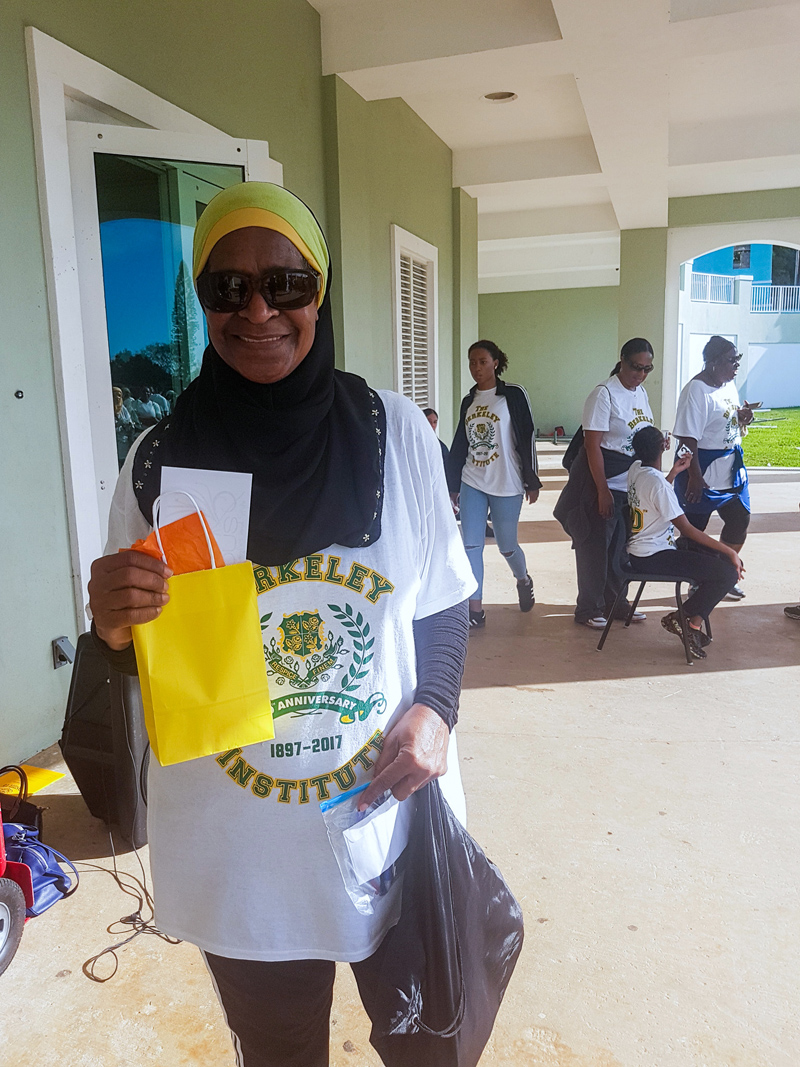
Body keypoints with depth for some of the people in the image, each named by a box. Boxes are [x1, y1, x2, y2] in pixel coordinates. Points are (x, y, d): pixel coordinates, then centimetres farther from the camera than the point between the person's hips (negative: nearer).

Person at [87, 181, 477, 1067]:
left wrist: (434, 707, -14)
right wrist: (114, 630, -22)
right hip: (236, 855, 0)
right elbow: (137, 661, 0)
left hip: (394, 828, 1)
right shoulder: (162, 459, -9)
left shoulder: (396, 432, -9)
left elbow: (443, 605, 2)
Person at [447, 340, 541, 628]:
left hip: (506, 484, -4)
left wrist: (532, 481, -8)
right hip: (472, 483, 4)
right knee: (471, 545, -2)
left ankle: (524, 581, 39)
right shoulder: (469, 400, 10)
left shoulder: (514, 395, -5)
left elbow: (528, 439, -6)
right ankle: (475, 609, 4)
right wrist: (453, 485, 14)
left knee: (506, 545, 6)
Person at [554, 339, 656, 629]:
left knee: (621, 544, 13)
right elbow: (593, 445, -18)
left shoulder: (641, 392, 9)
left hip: (633, 483, 7)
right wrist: (603, 491, -19)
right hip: (603, 481, -7)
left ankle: (615, 601, 28)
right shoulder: (604, 393, -15)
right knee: (595, 545, 1)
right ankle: (588, 609, 13)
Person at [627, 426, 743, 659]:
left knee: (715, 554, 16)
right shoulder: (658, 483, -22)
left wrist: (674, 472, 15)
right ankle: (683, 618, -1)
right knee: (727, 572, -13)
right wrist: (729, 552, -13)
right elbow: (686, 529, -19)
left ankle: (694, 622, 12)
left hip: (638, 552, 10)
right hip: (653, 558, -10)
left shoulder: (636, 468, 4)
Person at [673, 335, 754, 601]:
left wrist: (743, 417, -1)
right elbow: (688, 438, -24)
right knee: (694, 529, 4)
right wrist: (695, 477, -27)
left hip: (732, 468, 9)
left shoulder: (729, 385, 7)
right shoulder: (697, 390, -19)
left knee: (740, 520, 16)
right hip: (704, 472, -9)